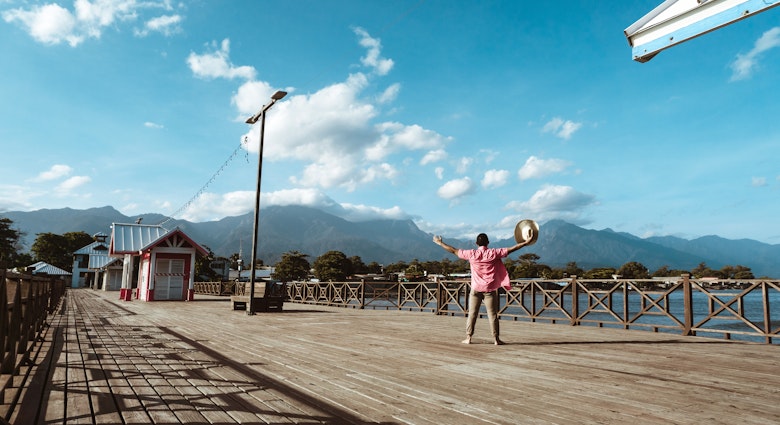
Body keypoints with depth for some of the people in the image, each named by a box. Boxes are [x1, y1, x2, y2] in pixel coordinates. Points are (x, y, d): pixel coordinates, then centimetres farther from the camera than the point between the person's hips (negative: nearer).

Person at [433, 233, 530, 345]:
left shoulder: (471, 254, -2)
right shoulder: (494, 253, -4)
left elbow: (454, 250, 6)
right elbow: (511, 249, -1)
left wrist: (440, 243, 17)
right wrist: (525, 243, 6)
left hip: (476, 288, 1)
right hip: (490, 289, -1)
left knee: (472, 314, 8)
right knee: (493, 314, 4)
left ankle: (468, 337, 9)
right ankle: (496, 339, 6)